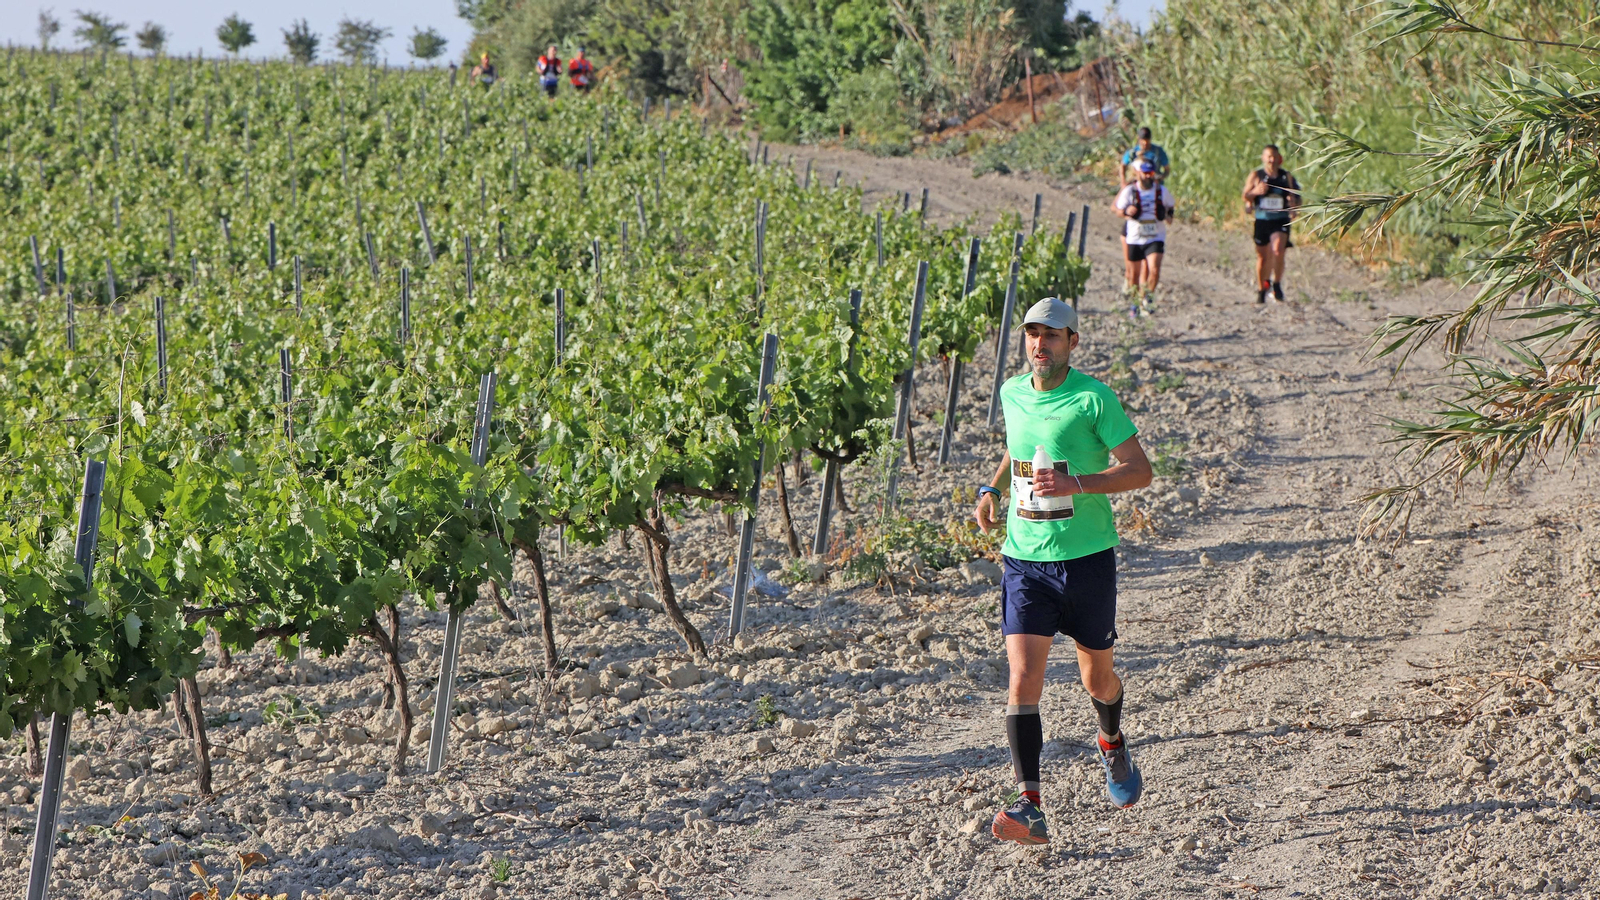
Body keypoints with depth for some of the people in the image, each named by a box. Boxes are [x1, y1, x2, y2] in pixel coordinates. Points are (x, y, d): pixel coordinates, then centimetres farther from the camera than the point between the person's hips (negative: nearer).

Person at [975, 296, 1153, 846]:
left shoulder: (1094, 399, -11)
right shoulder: (1012, 393, 5)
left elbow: (1140, 471, -12)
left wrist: (1074, 482, -25)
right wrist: (993, 488, 8)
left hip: (1087, 559, -3)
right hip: (1024, 559, 3)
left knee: (1097, 676, 14)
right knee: (1023, 678, -13)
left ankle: (1111, 744, 49)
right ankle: (1030, 808, -16)